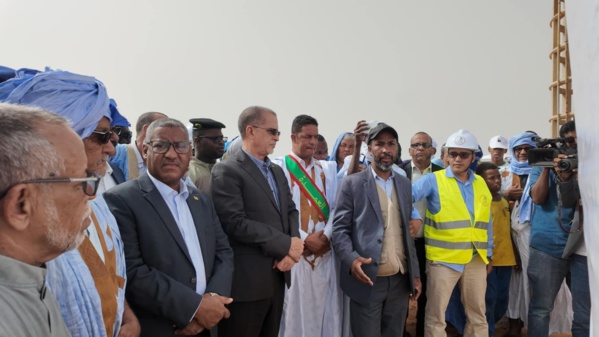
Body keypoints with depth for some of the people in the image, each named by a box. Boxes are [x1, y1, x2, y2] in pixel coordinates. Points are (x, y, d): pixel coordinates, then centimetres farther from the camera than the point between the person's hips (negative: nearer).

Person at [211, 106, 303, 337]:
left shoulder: (277, 171, 15)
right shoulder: (227, 171, -11)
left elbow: (291, 211, 12)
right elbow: (235, 223, -20)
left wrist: (290, 251, -7)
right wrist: (285, 244, -16)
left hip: (278, 275, 8)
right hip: (247, 280, -7)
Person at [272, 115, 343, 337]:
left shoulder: (328, 169, 14)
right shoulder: (279, 167, -3)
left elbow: (336, 207, 6)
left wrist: (326, 235, -11)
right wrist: (303, 238, -12)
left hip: (326, 253, 5)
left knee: (326, 312, 10)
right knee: (296, 313, 3)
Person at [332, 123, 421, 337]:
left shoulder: (404, 184, 12)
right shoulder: (353, 183, -3)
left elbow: (408, 232, 14)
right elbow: (339, 228, -7)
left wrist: (415, 273, 11)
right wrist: (351, 259, -24)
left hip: (400, 280, 5)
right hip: (367, 279, -4)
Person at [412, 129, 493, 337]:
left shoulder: (481, 184, 10)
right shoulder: (433, 180, -6)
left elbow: (486, 222, 15)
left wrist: (489, 252, 15)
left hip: (476, 259, 5)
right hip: (443, 258, -4)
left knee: (477, 315, 16)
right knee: (436, 316, 4)